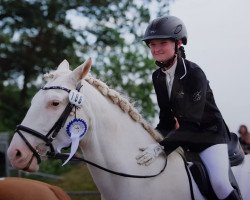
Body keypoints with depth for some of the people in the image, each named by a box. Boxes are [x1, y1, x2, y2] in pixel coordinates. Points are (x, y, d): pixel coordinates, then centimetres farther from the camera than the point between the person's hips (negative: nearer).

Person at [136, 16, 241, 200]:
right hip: (184, 133, 7)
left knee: (220, 182, -28)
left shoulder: (193, 73, -22)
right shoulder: (158, 77, 0)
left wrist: (161, 146, -39)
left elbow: (191, 122, -29)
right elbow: (166, 115, 7)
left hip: (209, 133, -7)